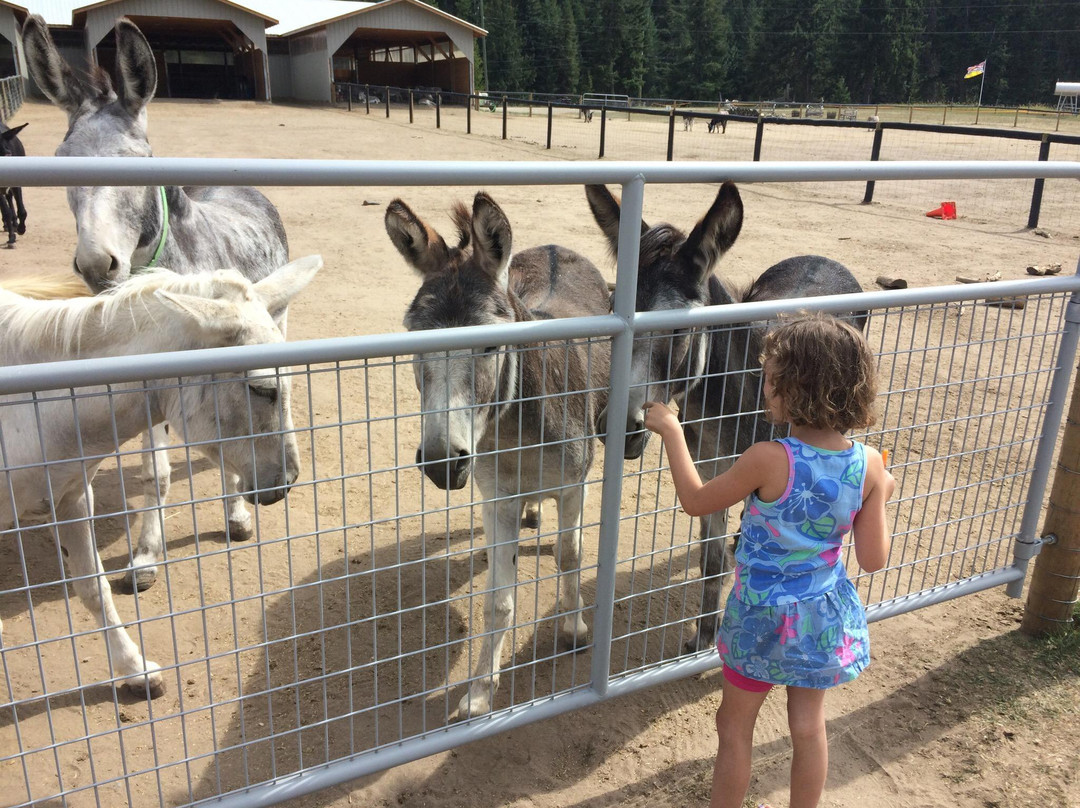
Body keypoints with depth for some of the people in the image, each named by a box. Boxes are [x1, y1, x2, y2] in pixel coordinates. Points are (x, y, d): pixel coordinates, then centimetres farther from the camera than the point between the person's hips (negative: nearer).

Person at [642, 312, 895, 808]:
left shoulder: (768, 460, -27)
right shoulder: (869, 465, -14)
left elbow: (695, 501, -11)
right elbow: (874, 559, -8)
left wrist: (671, 432, -2)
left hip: (763, 617, -4)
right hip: (826, 616, 4)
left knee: (735, 726, 17)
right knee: (809, 724, 24)